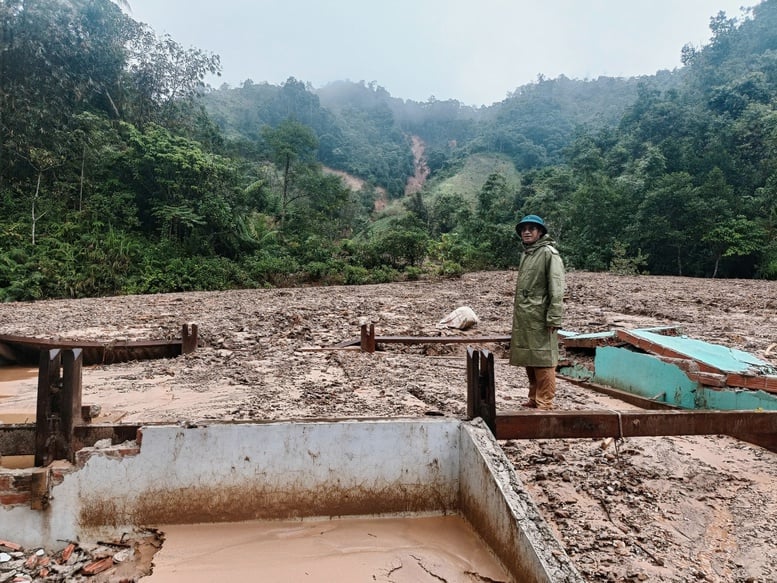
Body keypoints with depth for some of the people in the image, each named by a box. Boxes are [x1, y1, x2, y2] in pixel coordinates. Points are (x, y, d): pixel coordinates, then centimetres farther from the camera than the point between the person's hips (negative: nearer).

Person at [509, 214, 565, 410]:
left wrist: (553, 318, -20)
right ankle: (534, 400, 25)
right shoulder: (525, 254, 18)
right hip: (523, 318, 8)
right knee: (529, 362, 14)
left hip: (540, 319, -8)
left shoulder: (549, 253, -8)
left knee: (543, 362, -4)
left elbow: (556, 289, -15)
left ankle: (545, 404, 3)